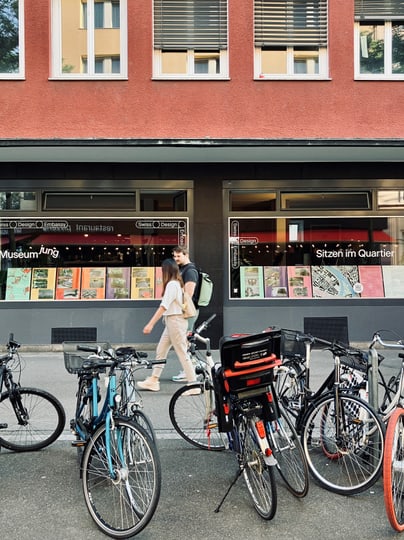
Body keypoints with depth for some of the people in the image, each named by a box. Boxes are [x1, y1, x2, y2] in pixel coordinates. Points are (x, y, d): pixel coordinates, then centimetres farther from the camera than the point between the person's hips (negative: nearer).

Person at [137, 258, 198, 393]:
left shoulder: (172, 284, -16)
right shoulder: (177, 283, 13)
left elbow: (163, 306, -23)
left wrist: (151, 324, -26)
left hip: (175, 320, -10)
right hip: (172, 321, 10)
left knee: (182, 353, -5)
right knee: (160, 350, 13)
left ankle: (193, 385, 2)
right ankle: (153, 380, 20)